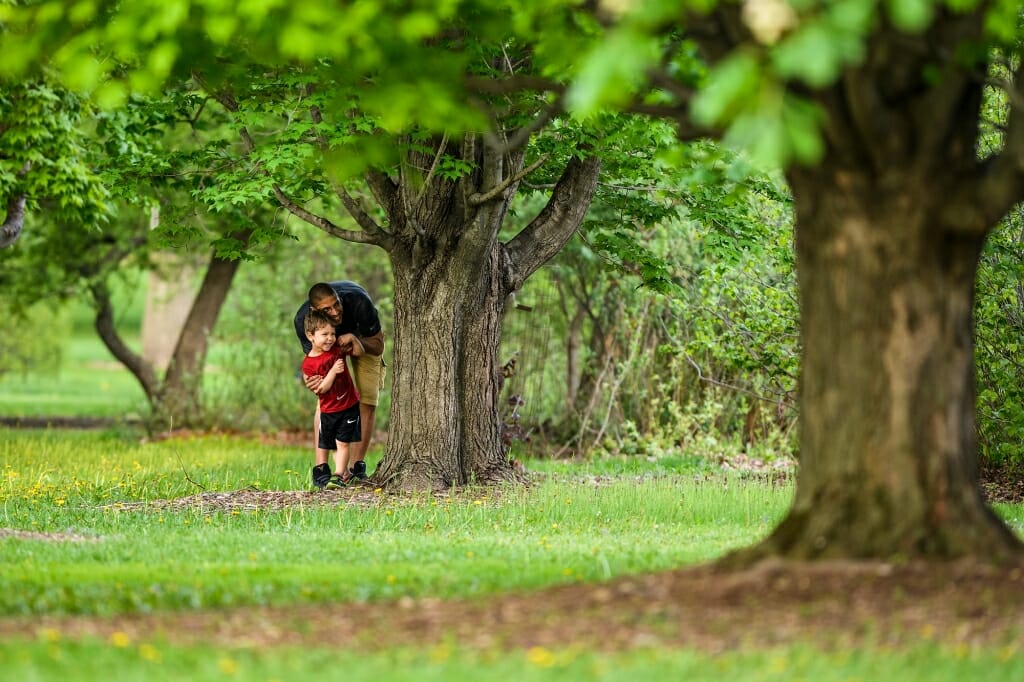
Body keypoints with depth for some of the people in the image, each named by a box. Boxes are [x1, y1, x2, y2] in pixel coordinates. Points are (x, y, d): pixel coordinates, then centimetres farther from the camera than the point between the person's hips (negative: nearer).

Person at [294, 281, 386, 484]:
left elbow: (378, 346, -26)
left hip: (365, 339, 0)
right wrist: (310, 379, -48)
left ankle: (357, 466, -5)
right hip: (330, 344, 0)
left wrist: (354, 338, -47)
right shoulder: (303, 320, -36)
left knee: (367, 401, -11)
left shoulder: (359, 302, -42)